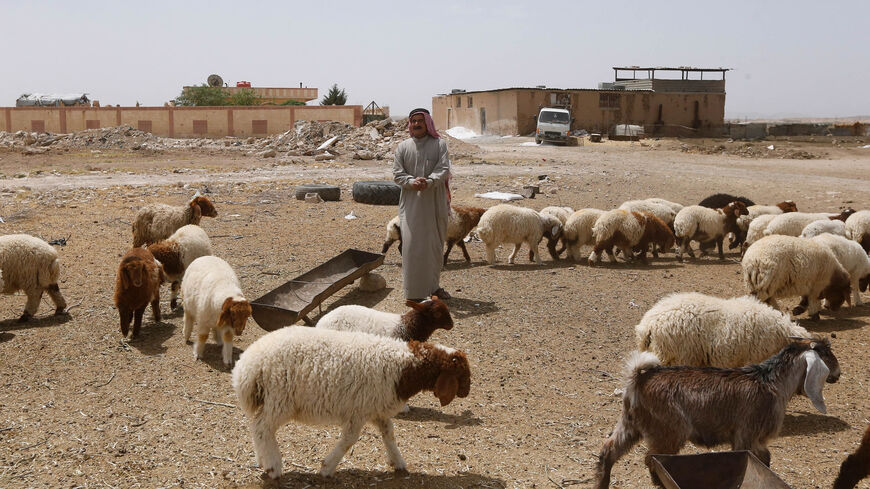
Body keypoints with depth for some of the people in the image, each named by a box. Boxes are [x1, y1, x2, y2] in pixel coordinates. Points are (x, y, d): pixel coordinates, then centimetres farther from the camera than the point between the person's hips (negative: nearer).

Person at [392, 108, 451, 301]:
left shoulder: (439, 144, 3)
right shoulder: (403, 147, 7)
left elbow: (444, 169, -8)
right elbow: (397, 173, 2)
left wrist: (428, 182, -26)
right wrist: (412, 182, -19)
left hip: (435, 202, 0)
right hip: (411, 202, 0)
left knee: (435, 244, 9)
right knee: (412, 244, -7)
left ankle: (433, 285, 26)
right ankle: (414, 292, -2)